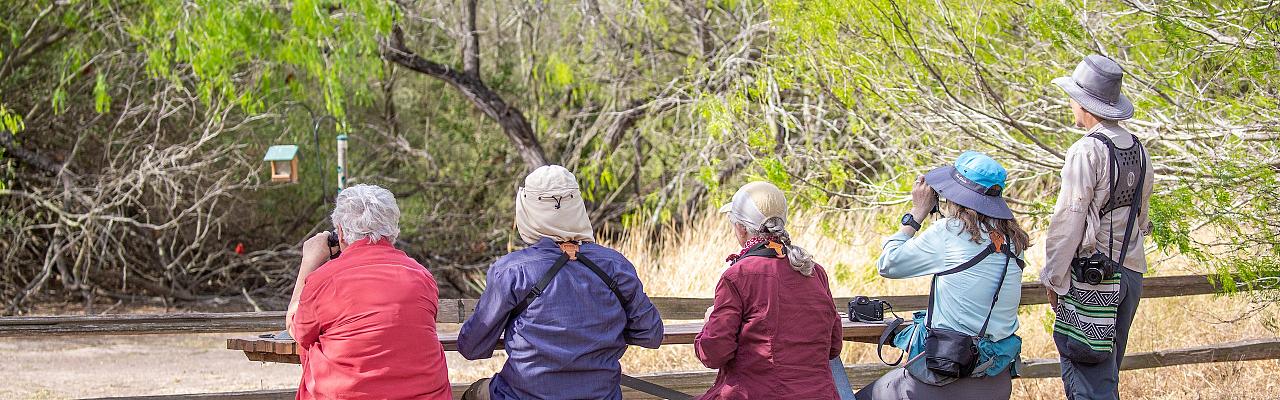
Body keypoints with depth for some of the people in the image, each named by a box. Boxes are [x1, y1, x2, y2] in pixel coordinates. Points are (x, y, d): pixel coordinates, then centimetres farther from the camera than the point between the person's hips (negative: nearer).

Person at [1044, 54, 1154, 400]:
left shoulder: (1087, 151, -15)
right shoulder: (1138, 151, 9)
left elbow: (1068, 221, -15)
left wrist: (1053, 278, -9)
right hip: (1132, 269, 8)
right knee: (1108, 371, 17)